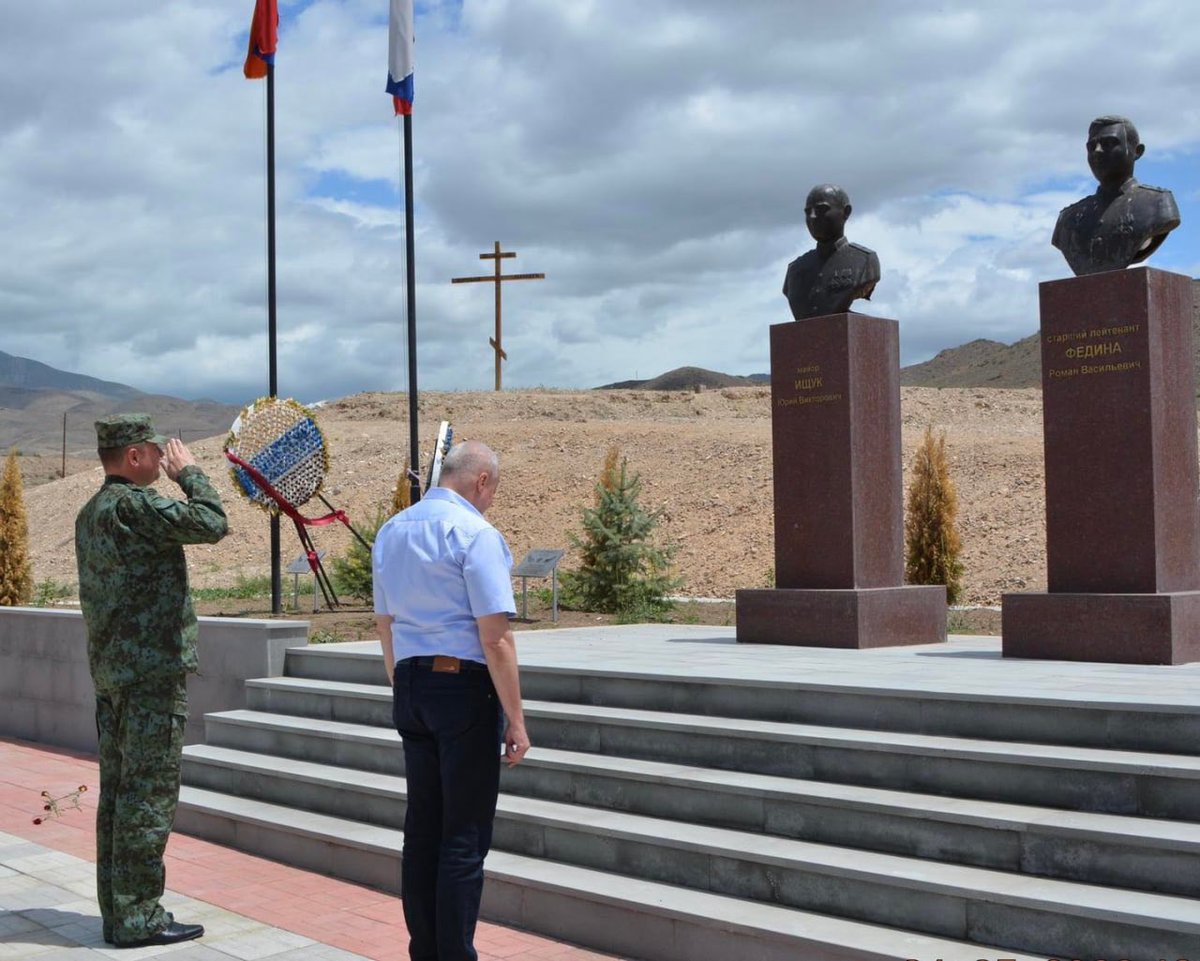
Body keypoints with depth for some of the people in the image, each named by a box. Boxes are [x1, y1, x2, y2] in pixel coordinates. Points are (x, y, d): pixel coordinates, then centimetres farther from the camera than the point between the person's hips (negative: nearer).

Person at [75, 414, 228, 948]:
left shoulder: (90, 513, 15)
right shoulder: (134, 505, -15)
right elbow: (211, 523, -15)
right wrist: (190, 473, -2)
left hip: (110, 673, 10)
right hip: (153, 671, -10)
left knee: (118, 793, 12)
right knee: (148, 795, -5)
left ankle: (117, 912, 19)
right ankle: (138, 917, 0)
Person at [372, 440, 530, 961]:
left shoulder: (390, 532, 11)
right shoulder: (476, 533, -13)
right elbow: (495, 637, -17)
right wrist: (516, 719, -12)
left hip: (410, 688, 7)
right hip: (466, 686, -7)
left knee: (421, 826, 14)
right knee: (465, 836, 0)